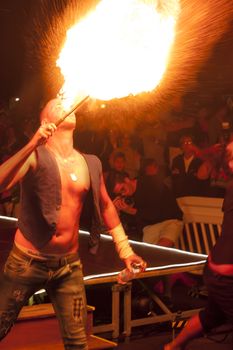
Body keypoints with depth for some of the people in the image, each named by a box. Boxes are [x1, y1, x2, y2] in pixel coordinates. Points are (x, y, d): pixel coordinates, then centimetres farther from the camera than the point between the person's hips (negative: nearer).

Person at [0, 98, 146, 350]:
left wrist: (125, 250, 16)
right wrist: (31, 146, -33)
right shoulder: (35, 156, -8)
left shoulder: (90, 164, 4)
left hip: (69, 265, 3)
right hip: (27, 261, -3)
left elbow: (106, 206, 18)